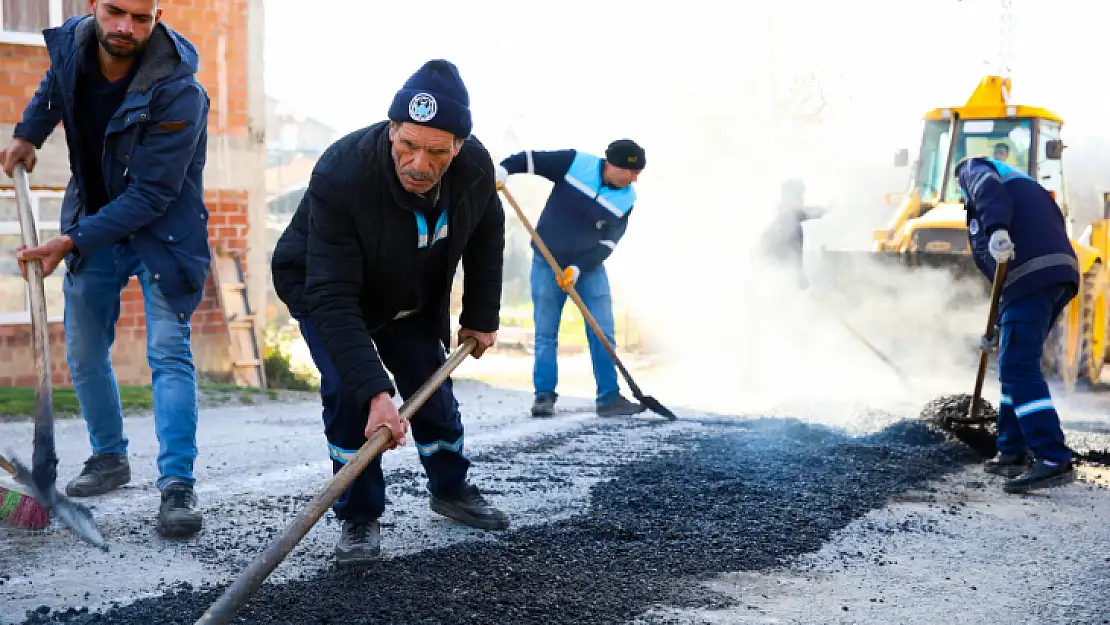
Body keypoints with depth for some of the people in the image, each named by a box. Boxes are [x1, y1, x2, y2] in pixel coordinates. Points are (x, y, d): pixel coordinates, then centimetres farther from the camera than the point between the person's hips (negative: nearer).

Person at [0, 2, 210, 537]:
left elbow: (150, 196, -28)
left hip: (161, 229, -6)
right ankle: (110, 457, 30)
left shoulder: (178, 92, -29)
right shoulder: (69, 44, -11)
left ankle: (177, 485, -14)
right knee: (83, 353, 12)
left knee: (168, 350, -15)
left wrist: (72, 242, -29)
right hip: (92, 223, 6)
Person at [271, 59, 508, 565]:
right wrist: (374, 390, -50)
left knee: (433, 386, 9)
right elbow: (332, 299, -44)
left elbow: (486, 241, 0)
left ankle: (450, 489, 35)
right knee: (347, 389, -21)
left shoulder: (476, 169, -25)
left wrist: (481, 318, 3)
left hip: (414, 300, 4)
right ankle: (359, 517, -4)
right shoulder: (339, 176, -42)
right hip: (323, 289, -4)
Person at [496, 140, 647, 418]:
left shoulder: (627, 199, -10)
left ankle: (609, 398, 3)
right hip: (548, 262, -2)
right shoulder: (574, 163, -17)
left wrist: (578, 268, -20)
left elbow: (608, 242, -10)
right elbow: (530, 158, -11)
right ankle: (544, 396, 9)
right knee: (545, 332, 0)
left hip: (589, 265, 2)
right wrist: (504, 168, -29)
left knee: (603, 333, -3)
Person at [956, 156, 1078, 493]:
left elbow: (988, 188, -12)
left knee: (1018, 369, -12)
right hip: (1060, 272, 9)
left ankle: (1054, 461, -19)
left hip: (1032, 274, -9)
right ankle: (1013, 453, 21)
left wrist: (996, 228, -32)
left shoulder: (973, 168, 16)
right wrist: (1002, 327, 39)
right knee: (1015, 367, 18)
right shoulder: (1024, 186, 39)